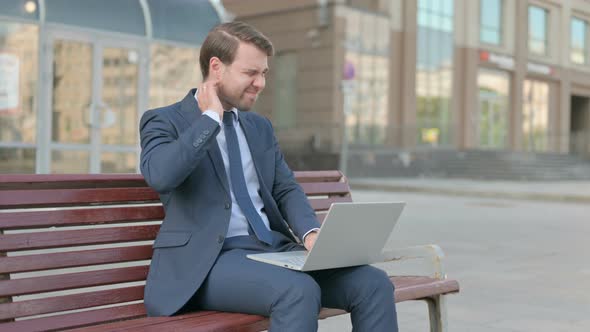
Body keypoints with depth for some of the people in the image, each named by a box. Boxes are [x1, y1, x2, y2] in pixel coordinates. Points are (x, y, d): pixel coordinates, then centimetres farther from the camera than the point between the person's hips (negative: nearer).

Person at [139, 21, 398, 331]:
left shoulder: (260, 126, 19)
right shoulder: (164, 121, 0)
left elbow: (286, 190, 17)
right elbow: (160, 175, -21)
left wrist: (310, 232, -5)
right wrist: (211, 117, -10)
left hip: (275, 248, 7)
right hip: (207, 260, -6)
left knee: (373, 283, -14)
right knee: (299, 292, -34)